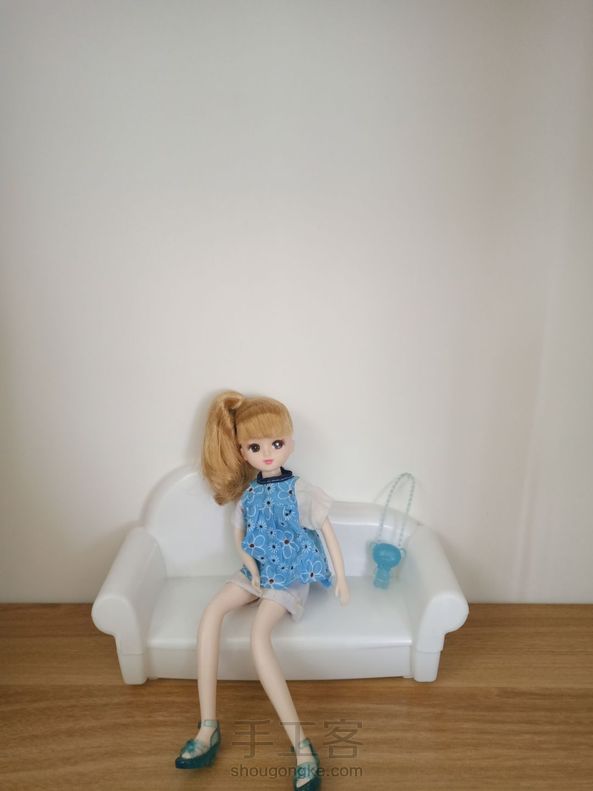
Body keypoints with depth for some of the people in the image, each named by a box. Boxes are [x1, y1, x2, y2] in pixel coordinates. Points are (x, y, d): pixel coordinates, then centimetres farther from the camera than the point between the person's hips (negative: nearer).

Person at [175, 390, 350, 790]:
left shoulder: (301, 490, -12)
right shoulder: (248, 491, 1)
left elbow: (328, 532, -5)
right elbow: (240, 537, 11)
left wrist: (341, 578, -5)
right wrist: (251, 565, -6)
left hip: (291, 575, -5)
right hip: (257, 571, 5)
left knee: (258, 633, -29)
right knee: (211, 613, -19)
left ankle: (301, 744, -26)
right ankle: (208, 727, -15)